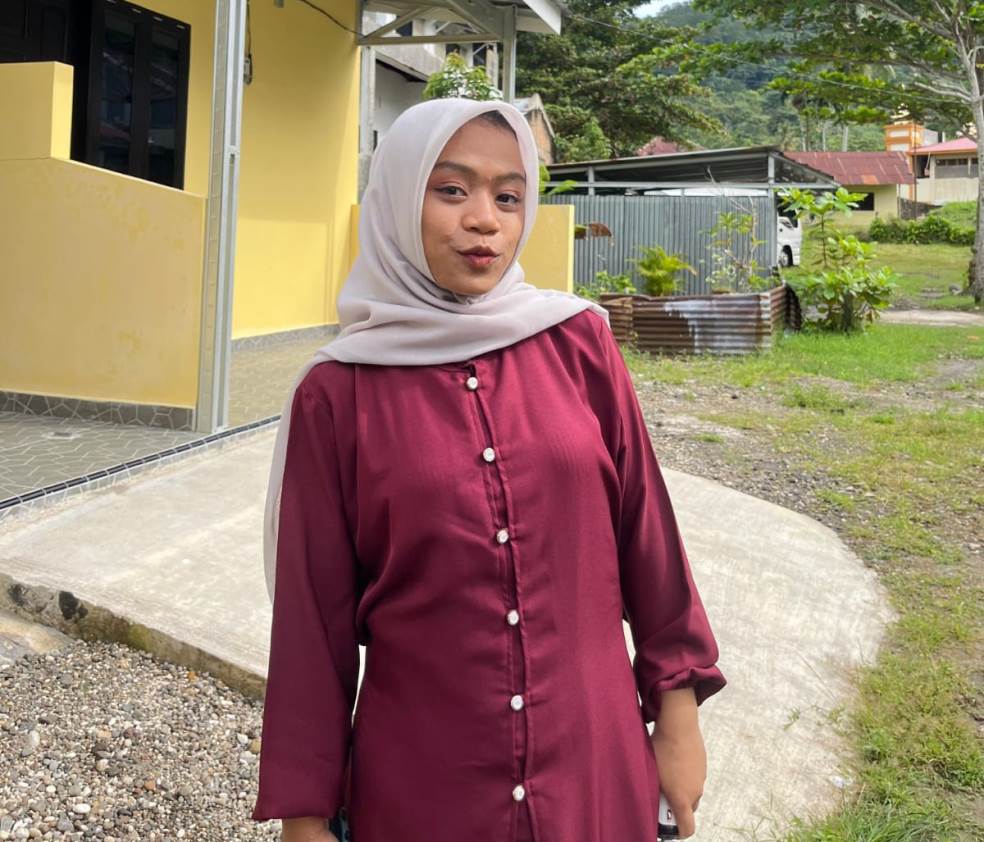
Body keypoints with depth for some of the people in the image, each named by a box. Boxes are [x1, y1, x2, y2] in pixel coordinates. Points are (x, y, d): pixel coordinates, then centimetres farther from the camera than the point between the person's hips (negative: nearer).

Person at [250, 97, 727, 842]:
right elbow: (315, 613, -4)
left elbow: (646, 528, 3)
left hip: (593, 763, 2)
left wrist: (678, 709, 5)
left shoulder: (579, 343, -2)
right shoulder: (337, 393, -7)